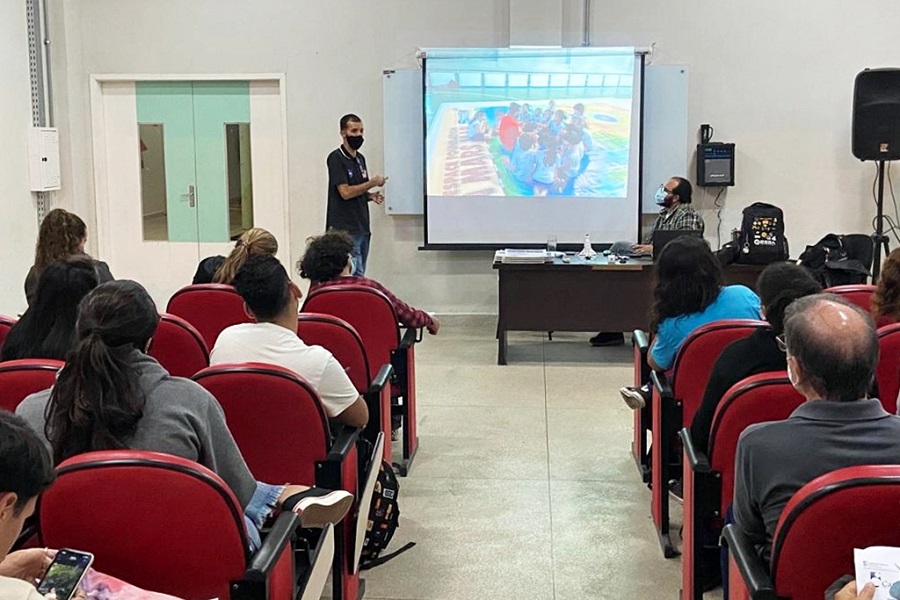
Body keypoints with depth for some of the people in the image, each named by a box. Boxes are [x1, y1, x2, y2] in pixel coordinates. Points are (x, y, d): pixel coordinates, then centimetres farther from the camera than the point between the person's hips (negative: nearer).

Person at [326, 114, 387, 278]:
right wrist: (373, 182, -10)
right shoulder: (336, 158, -9)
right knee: (355, 277, -11)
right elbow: (346, 192, -17)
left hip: (362, 228, 8)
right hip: (346, 230, -8)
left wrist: (371, 196, 2)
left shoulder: (360, 158, 16)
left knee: (359, 276, 8)